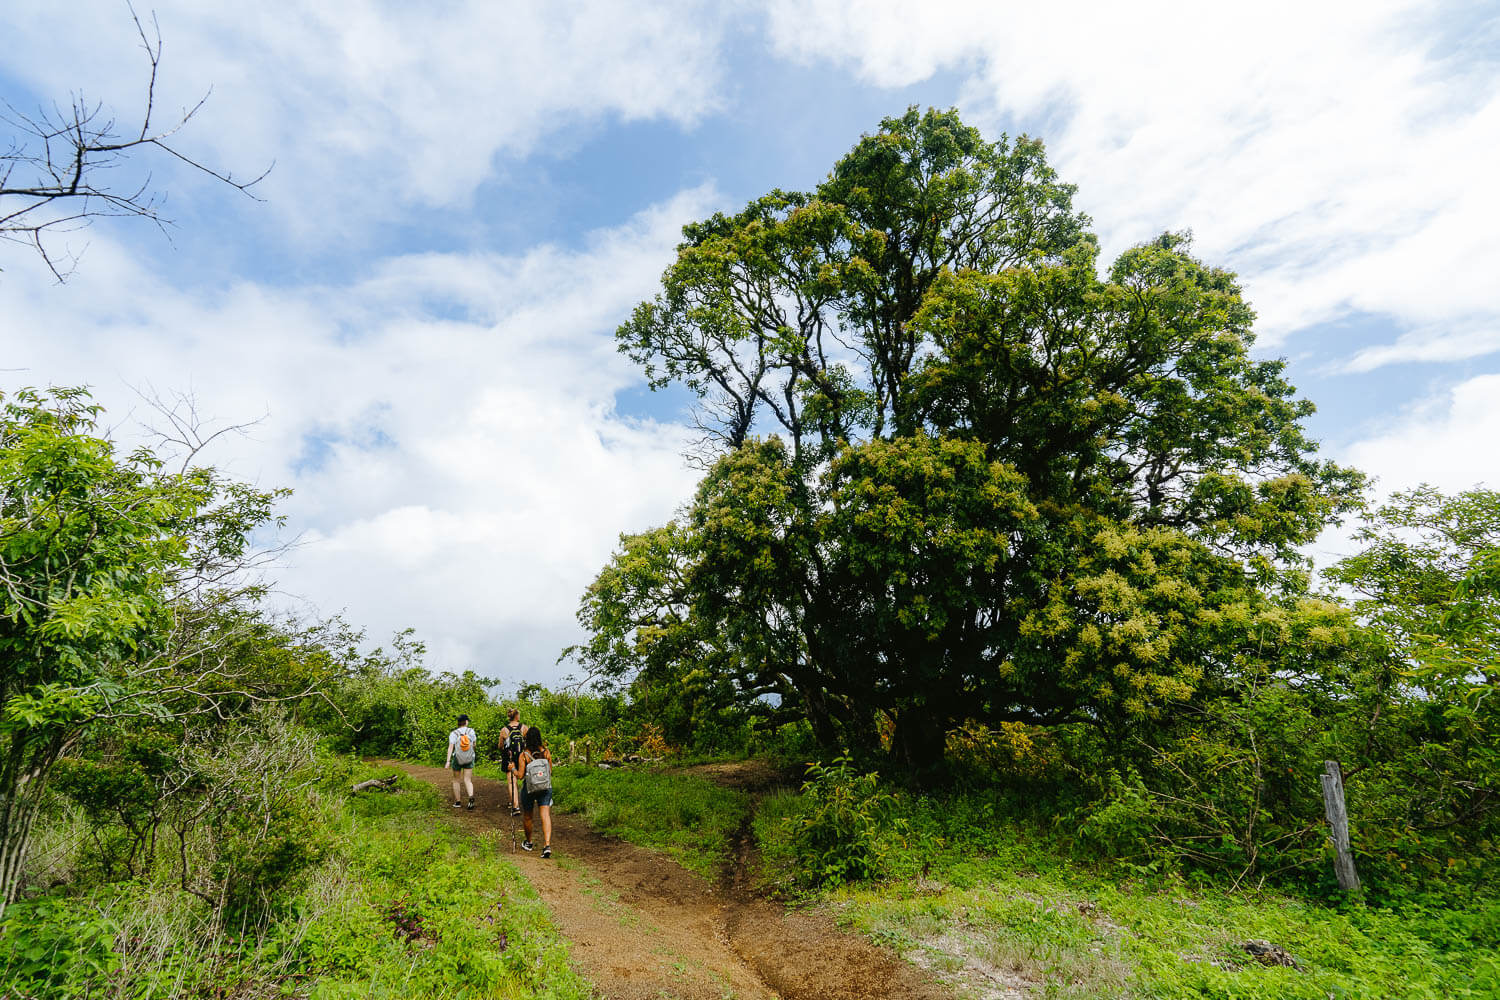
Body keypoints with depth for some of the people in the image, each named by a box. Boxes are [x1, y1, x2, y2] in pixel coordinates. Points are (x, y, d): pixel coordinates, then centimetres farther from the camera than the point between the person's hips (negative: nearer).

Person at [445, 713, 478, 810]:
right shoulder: (471, 731, -2)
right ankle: (471, 797, -22)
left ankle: (457, 801, 20)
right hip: (469, 759, 1)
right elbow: (474, 745, 4)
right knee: (467, 780, 2)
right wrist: (474, 751, 25)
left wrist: (448, 761, -21)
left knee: (456, 780, 16)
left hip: (457, 759, -1)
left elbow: (450, 747, -16)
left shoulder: (453, 734, -6)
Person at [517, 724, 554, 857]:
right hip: (545, 788, 1)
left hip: (528, 789, -1)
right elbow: (550, 772, 1)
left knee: (527, 817, 19)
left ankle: (528, 843, 38)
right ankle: (547, 845, -18)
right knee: (546, 816, -2)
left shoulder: (523, 755, -12)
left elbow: (520, 776, -11)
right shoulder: (546, 752, -5)